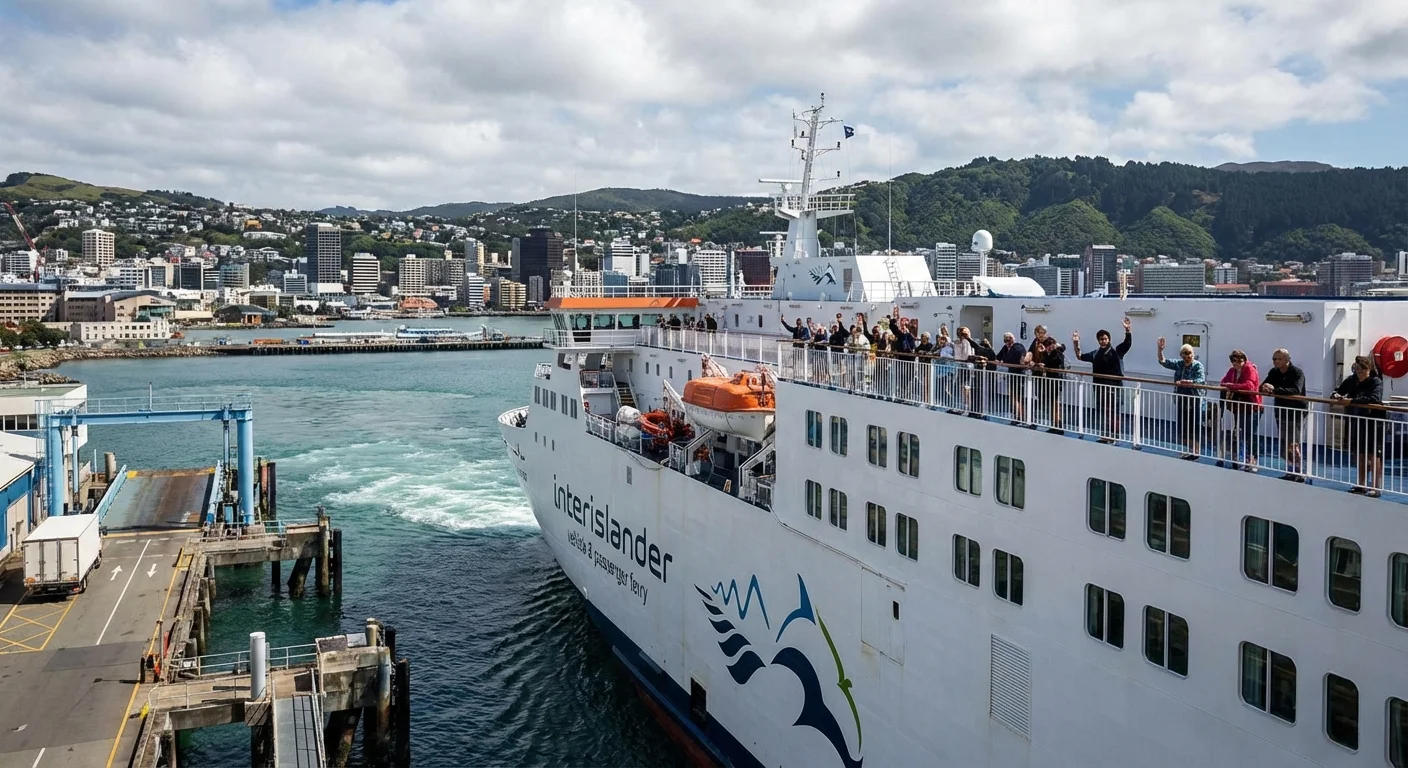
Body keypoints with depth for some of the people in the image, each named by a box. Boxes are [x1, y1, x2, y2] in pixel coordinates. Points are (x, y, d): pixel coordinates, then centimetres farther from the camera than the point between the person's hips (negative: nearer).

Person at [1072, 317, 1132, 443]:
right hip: (1100, 386, 5)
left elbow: (1128, 343, -15)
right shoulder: (1095, 353, 10)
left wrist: (1127, 330, -30)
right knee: (1101, 412, 10)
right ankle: (1105, 435, 20)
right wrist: (1075, 344, 3)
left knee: (1113, 412, -2)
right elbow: (1080, 356, 16)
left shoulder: (1116, 351, -2)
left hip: (1114, 386, -5)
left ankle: (1114, 436, 4)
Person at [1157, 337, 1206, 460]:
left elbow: (1201, 381, -21)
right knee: (1182, 426, 11)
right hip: (1181, 399, 7)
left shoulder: (1198, 365, -9)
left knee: (1194, 426, -4)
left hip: (1194, 400, -7)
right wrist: (1160, 349, -6)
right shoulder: (1179, 364, 8)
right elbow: (1163, 362, 9)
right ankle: (1189, 449, 23)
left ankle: (1196, 451, 4)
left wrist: (1185, 382, -30)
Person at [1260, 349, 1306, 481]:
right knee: (1284, 444, 10)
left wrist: (1274, 389, -40)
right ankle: (1291, 472, 20)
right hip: (1281, 412, 6)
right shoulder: (1274, 372, 5)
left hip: (1297, 413, -6)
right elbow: (1262, 387, 1)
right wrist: (1266, 389, -25)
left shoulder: (1297, 373, -14)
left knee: (1293, 444, -9)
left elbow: (1296, 390, -30)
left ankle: (1299, 474, 0)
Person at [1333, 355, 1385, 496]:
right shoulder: (1351, 380, 6)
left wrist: (1352, 401, -34)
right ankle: (1362, 485, 23)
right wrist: (1337, 396, -11)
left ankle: (1375, 487, 0)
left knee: (1373, 455, -3)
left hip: (1372, 423, -6)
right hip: (1355, 422, 6)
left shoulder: (1376, 382, -10)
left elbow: (1375, 398, -27)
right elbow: (1338, 390, 14)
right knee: (1359, 455, 12)